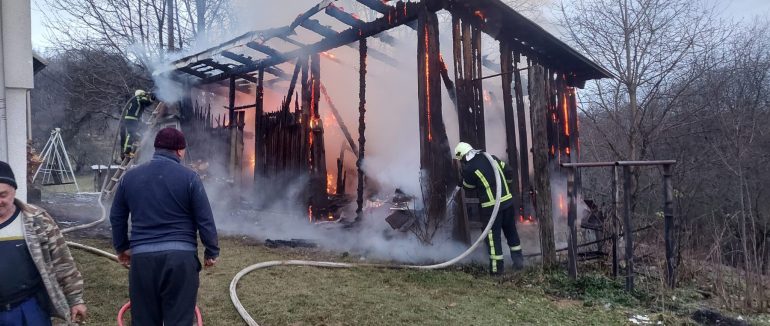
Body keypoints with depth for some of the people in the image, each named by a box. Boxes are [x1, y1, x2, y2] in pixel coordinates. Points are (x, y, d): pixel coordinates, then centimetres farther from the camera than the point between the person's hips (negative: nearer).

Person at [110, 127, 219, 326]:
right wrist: (211, 251, 10)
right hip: (180, 256, -3)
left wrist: (122, 248, 33)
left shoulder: (129, 176, 9)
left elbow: (117, 217, 19)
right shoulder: (189, 177, -4)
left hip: (142, 256, 4)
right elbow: (205, 220, -3)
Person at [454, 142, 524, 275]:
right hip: (507, 200, 6)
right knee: (511, 231, 20)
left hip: (491, 205, -6)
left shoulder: (469, 168, -9)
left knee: (493, 236, 6)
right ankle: (518, 260, 29)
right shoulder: (491, 157, 8)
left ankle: (497, 267, 12)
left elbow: (468, 185, 8)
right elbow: (509, 172, 12)